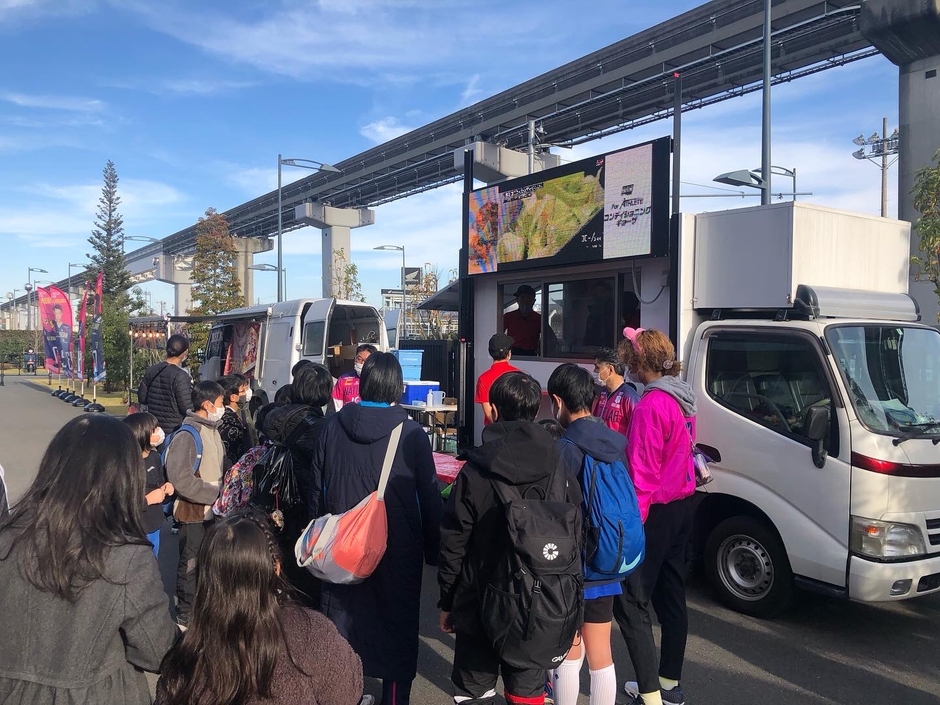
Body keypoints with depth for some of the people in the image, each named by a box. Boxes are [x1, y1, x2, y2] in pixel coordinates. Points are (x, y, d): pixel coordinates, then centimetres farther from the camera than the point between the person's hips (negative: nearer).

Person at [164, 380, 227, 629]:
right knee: (191, 564, 5)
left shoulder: (213, 431, 9)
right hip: (193, 512, -8)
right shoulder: (187, 435, -19)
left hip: (212, 511, 8)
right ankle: (186, 614, 20)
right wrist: (216, 494, -20)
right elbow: (181, 479, -26)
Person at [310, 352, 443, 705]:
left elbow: (317, 489, 4)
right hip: (398, 553, -3)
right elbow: (430, 499, -7)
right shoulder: (411, 434, -12)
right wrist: (432, 550, 5)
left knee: (340, 633, 18)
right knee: (396, 631, 12)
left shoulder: (333, 427, -3)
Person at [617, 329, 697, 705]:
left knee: (630, 603, -2)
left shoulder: (652, 405, -20)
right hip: (682, 506, 10)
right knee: (671, 597, 17)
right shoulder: (682, 399, 8)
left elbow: (642, 472, -21)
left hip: (656, 511, -9)